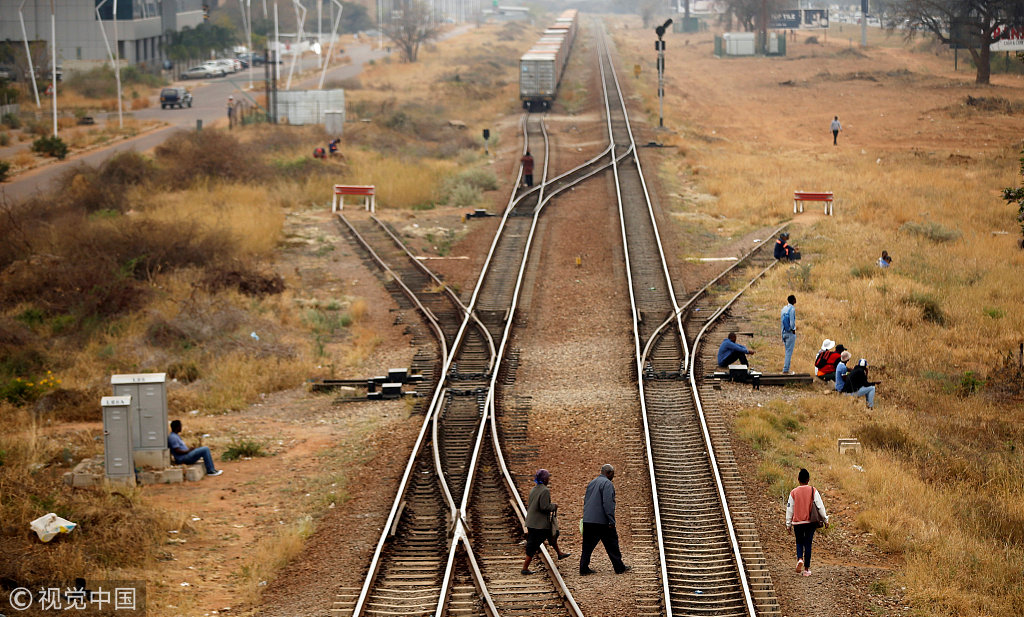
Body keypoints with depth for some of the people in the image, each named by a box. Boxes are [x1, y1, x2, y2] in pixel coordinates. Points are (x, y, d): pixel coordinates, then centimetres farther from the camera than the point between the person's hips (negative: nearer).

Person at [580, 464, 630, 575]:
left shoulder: (592, 483, 17)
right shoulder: (607, 484, -11)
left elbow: (586, 500, 22)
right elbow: (608, 503, -19)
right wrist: (611, 521, -18)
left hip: (587, 520, 8)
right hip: (602, 522, -7)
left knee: (588, 545, 8)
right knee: (612, 544, 4)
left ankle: (584, 568, 4)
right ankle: (619, 567, 11)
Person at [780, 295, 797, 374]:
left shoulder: (784, 308, 9)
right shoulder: (792, 309, -14)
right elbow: (792, 322, -19)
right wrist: (793, 330, -2)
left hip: (784, 332, 7)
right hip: (790, 333, -7)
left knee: (787, 351, 15)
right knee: (789, 352, -3)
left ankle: (786, 368, 16)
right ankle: (786, 369, -4)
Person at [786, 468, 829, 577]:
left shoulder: (793, 492, -2)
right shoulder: (813, 491, -4)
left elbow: (789, 509, 2)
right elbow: (820, 506, -4)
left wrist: (788, 524, 9)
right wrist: (825, 520, 5)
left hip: (797, 522, 0)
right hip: (810, 522, 0)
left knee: (799, 542, 16)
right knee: (808, 544, 5)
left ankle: (800, 559, -12)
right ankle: (806, 568, 6)